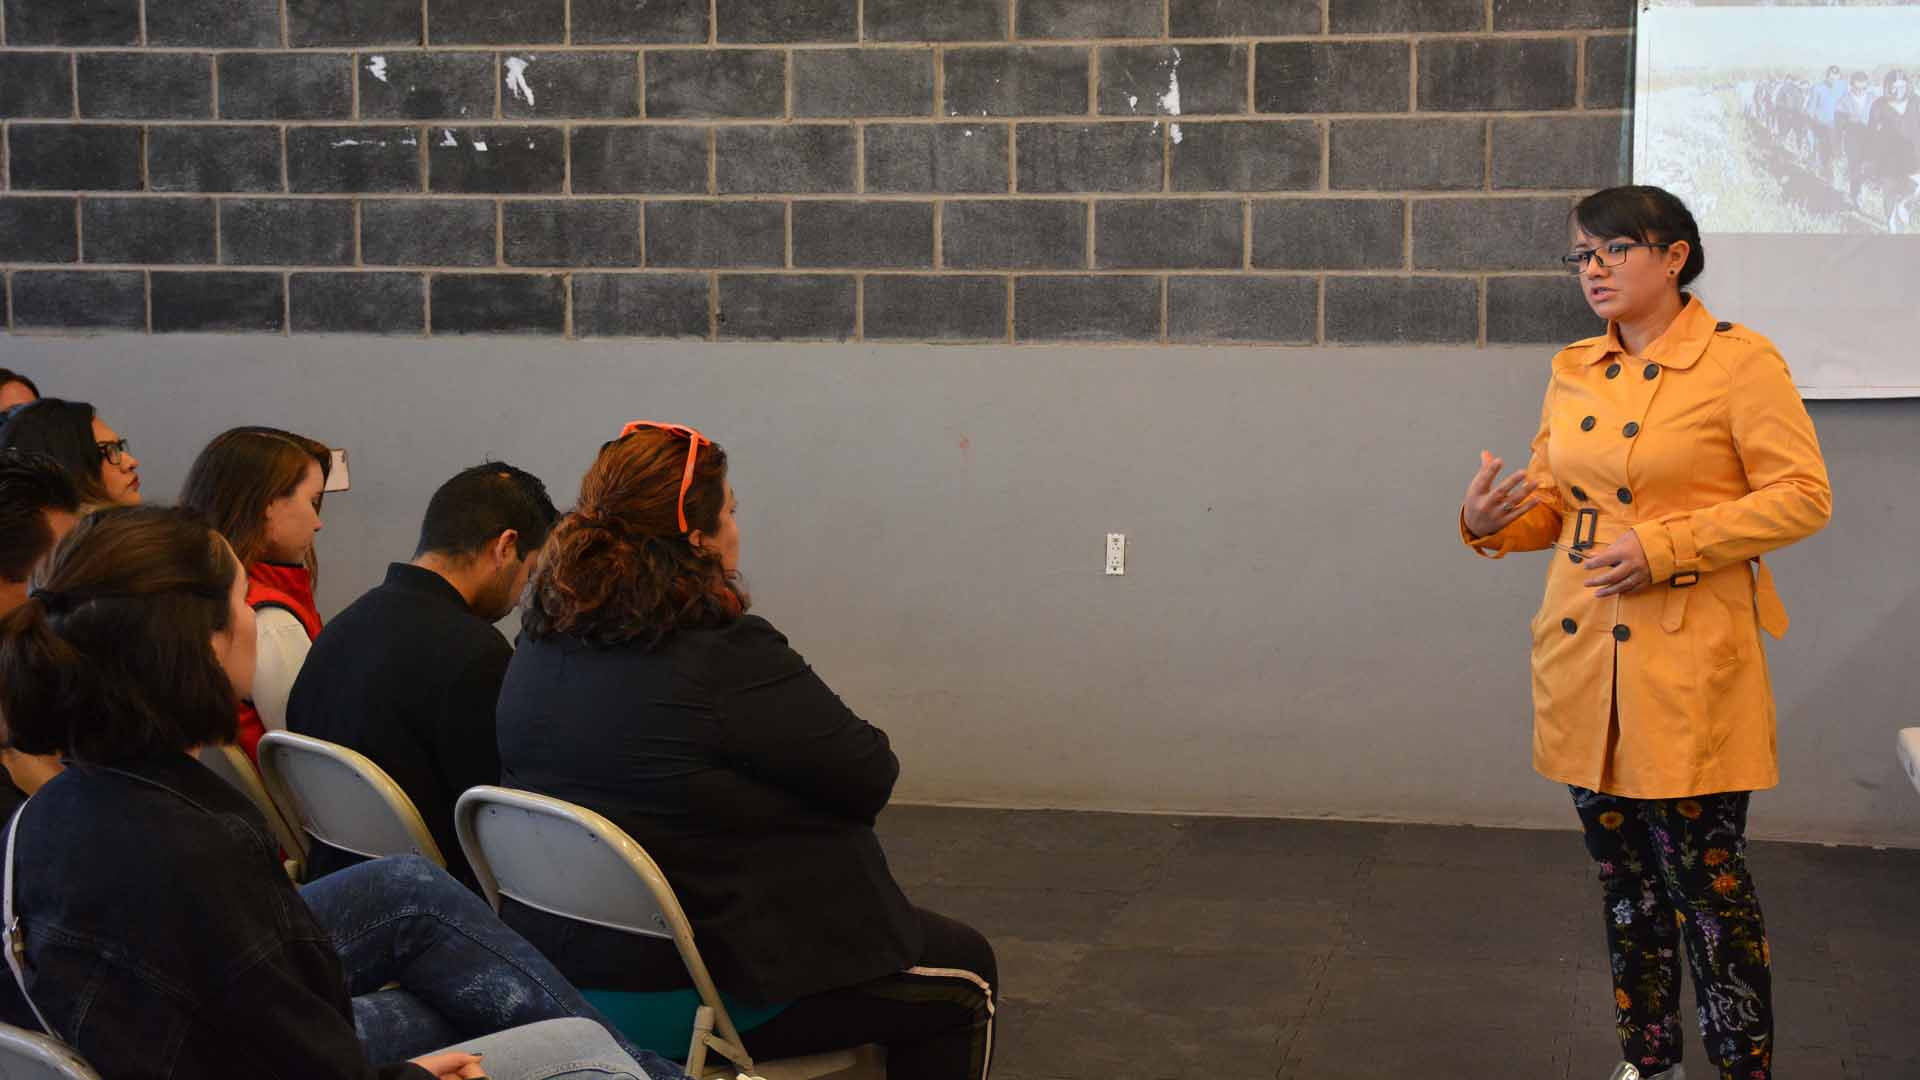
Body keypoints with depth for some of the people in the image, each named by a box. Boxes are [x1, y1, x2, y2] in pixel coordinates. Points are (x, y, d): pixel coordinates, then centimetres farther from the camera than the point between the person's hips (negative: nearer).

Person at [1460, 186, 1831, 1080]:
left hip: (1688, 667, -6)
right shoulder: (1573, 371, 10)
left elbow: (1803, 497, -12)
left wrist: (1666, 547, -20)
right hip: (1582, 660, 6)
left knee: (1705, 879, -3)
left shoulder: (1740, 363, -9)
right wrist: (1491, 524, -5)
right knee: (1625, 875, 14)